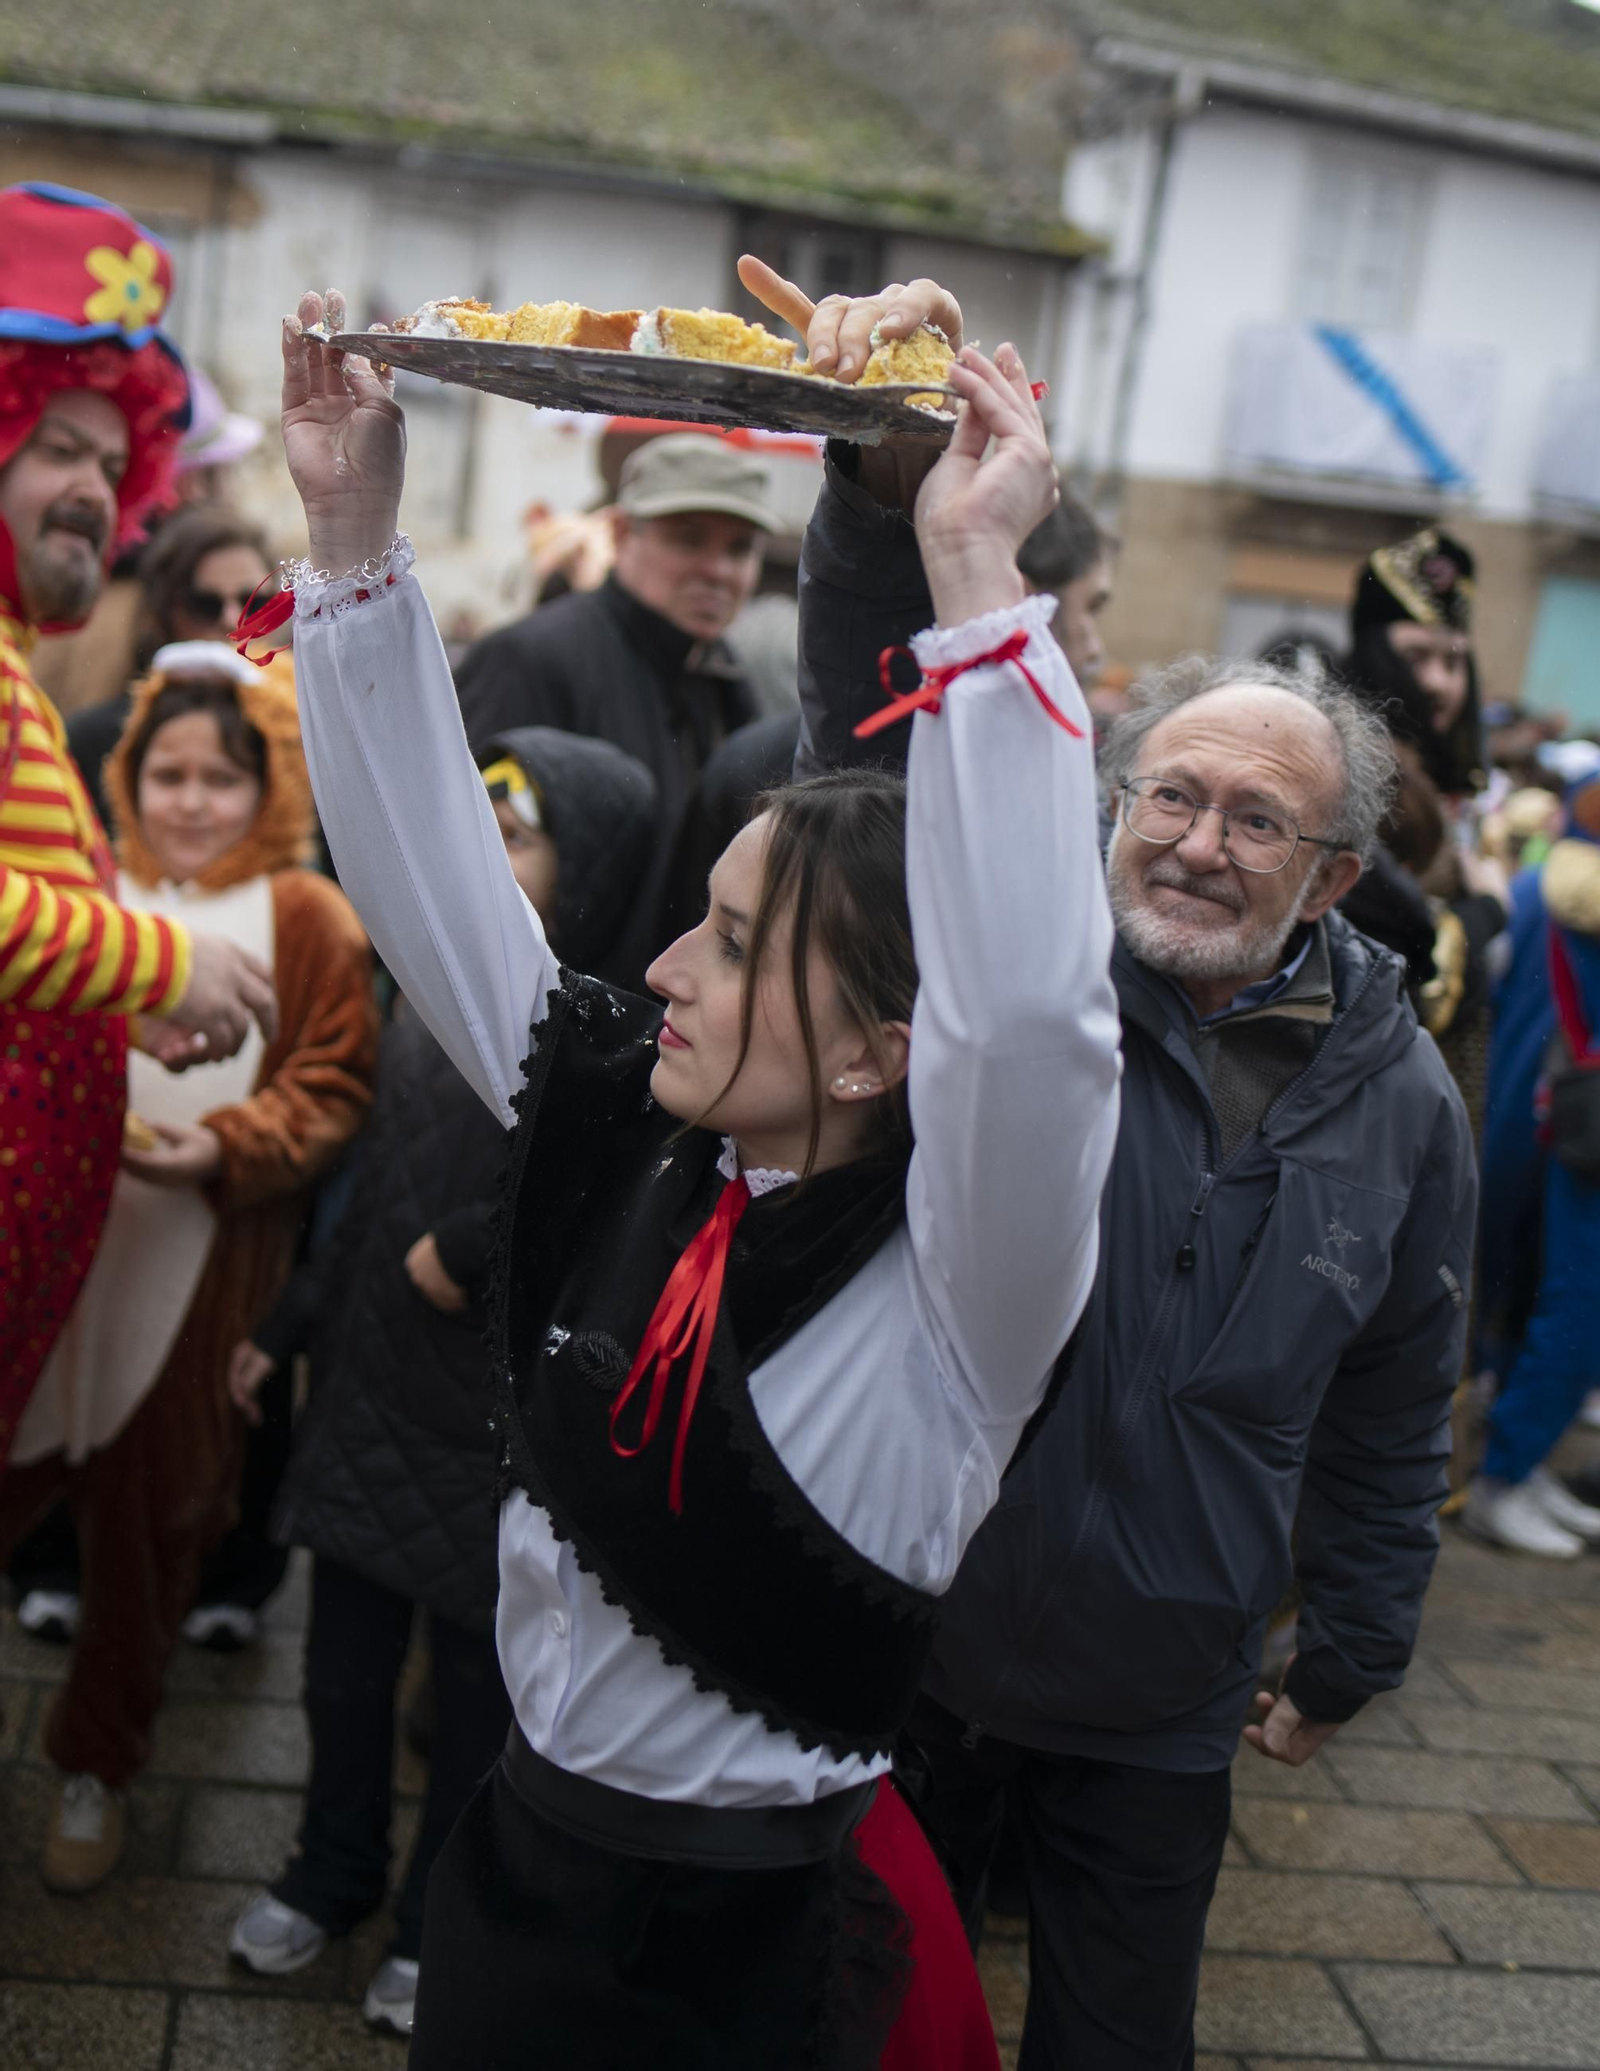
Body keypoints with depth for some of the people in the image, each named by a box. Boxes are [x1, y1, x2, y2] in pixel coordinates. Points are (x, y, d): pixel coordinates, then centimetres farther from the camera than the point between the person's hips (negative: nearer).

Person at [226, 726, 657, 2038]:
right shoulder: (436, 994, 3)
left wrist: (467, 1253, -21)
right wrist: (294, 1326, 18)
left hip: (496, 1423, -6)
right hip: (370, 1383, 6)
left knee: (476, 1670, 12)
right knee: (346, 1650, 19)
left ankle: (440, 1918, 34)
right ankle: (335, 1868, 42)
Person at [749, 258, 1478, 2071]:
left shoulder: (1396, 1098, -2)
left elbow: (1393, 1414, 8)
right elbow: (889, 746, -27)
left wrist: (1351, 1653, 14)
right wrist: (891, 490, -45)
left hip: (1159, 1712, 2)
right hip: (899, 1645, -2)